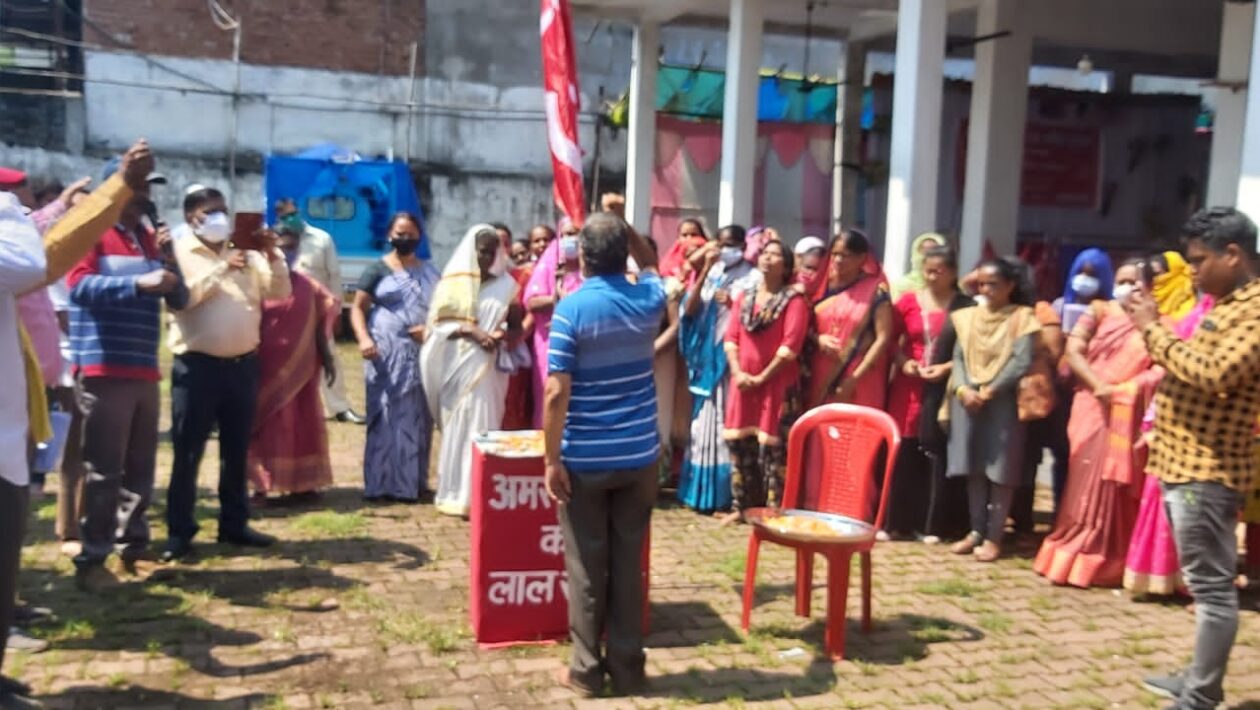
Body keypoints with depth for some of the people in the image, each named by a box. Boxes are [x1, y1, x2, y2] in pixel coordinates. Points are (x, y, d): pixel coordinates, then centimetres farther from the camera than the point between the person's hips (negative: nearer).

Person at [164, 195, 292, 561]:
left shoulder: (246, 254, 14)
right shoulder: (180, 253, 0)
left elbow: (280, 292, 5)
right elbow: (180, 297, -16)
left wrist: (273, 256, -9)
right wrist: (221, 269, -20)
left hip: (243, 364, 5)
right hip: (197, 365, -5)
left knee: (237, 450, 12)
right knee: (188, 452, -1)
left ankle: (234, 524, 23)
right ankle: (180, 532, 6)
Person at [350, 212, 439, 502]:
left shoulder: (429, 272, 13)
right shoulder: (377, 270, 2)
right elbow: (358, 308, -2)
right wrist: (364, 338, -19)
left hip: (421, 355, 4)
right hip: (386, 355, -3)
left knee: (417, 417, 6)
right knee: (386, 416, -3)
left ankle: (414, 481, 14)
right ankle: (382, 482, 0)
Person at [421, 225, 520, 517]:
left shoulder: (505, 285, 6)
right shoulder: (454, 282, 2)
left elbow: (516, 323, 12)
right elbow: (439, 323, -2)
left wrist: (502, 334, -10)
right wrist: (473, 331, -15)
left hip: (489, 366, 1)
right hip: (459, 365, -1)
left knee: (483, 427, 0)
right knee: (459, 427, 2)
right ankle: (457, 493, 9)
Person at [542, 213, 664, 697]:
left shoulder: (571, 309, -12)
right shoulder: (648, 301, 1)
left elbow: (557, 393, -16)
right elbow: (650, 263, 28)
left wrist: (552, 459, -10)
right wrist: (622, 225, 19)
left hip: (585, 460, -3)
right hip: (639, 456, 4)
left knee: (586, 566, 7)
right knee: (628, 562, 11)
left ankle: (587, 669, 15)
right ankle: (628, 666, 18)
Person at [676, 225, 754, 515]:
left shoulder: (750, 278, -2)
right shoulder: (710, 273, 11)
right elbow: (689, 310, -1)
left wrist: (732, 304, -20)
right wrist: (705, 271, -8)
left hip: (731, 357, -5)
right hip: (706, 356, 5)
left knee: (725, 424, -5)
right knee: (703, 423, 9)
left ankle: (724, 493, 1)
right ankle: (701, 490, 18)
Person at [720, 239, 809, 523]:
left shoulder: (794, 300, -5)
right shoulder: (744, 295, 12)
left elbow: (790, 345, -13)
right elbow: (731, 337, 7)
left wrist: (763, 377, -13)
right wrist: (737, 372, -7)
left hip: (778, 384, -5)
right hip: (743, 382, 5)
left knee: (773, 447, -5)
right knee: (740, 445, 7)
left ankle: (774, 511, 0)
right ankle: (741, 506, 16)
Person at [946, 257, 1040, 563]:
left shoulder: (1022, 316, -1)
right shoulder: (969, 316, 13)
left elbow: (1021, 361, -11)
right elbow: (958, 357, 7)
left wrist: (989, 391, -15)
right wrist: (962, 388, -10)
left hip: (1003, 402, -4)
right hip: (968, 399, 5)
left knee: (1001, 470, -1)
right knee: (974, 469, 8)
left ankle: (993, 536, 5)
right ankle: (976, 530, 18)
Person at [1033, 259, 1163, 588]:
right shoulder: (1099, 312, 7)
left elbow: (1164, 368, -5)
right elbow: (1073, 352, -2)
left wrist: (1128, 389, -19)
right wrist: (1099, 386, -14)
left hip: (1131, 415, 0)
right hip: (1094, 407, 0)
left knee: (1118, 486, 3)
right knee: (1086, 480, 3)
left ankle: (1106, 563, 13)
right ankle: (1075, 557, 12)